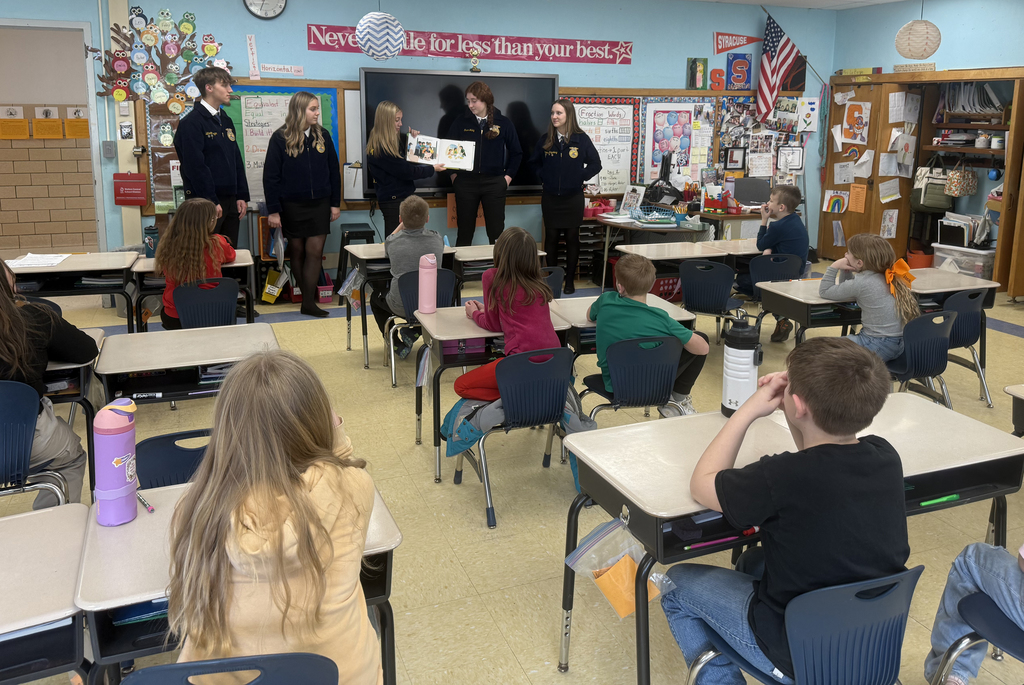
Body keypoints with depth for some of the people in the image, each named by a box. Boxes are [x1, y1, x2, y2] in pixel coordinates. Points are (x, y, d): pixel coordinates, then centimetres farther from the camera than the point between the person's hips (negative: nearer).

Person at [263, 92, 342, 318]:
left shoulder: (322, 135, 4)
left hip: (319, 204, 2)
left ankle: (309, 302, -3)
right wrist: (273, 210, -8)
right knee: (297, 252, 7)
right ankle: (306, 297, 18)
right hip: (292, 205, -2)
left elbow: (333, 170, 10)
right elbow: (271, 176, -5)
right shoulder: (280, 138, -5)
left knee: (315, 251, -5)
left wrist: (335, 203, 7)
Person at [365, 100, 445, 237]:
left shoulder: (395, 140, 11)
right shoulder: (379, 147, -17)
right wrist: (432, 169, -8)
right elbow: (405, 171, -17)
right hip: (393, 201, -9)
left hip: (403, 197, 9)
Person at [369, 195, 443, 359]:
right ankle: (412, 333, 23)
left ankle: (397, 345, 24)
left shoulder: (393, 242, -11)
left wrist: (403, 223, 20)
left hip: (401, 306, -2)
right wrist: (419, 222, 27)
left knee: (376, 295, 31)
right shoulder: (437, 239, -7)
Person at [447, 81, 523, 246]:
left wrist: (508, 176, 3)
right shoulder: (461, 122, 4)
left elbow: (516, 153, 10)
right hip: (466, 182, 1)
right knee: (464, 233, 4)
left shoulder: (504, 123, 3)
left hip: (494, 183, 0)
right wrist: (453, 175, 2)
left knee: (496, 233, 1)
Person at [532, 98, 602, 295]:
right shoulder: (546, 140, 3)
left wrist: (580, 177, -4)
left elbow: (595, 164, 2)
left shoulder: (581, 139, -4)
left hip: (573, 198, -2)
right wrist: (543, 178, 6)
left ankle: (570, 281, 14)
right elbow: (534, 163, 16)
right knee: (551, 238, 6)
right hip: (550, 198, 2)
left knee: (572, 238, 5)